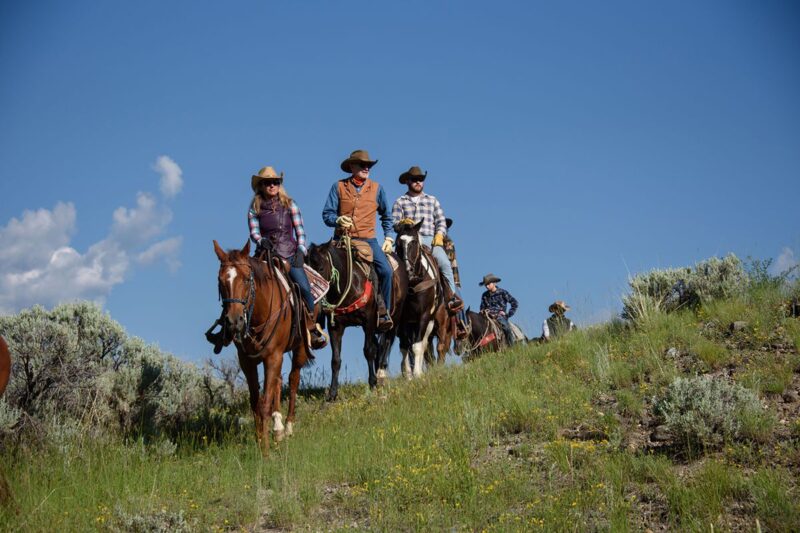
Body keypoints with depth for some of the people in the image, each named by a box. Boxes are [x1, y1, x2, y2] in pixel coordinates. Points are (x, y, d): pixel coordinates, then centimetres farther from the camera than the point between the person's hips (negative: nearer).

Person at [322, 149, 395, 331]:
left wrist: (389, 237, 11)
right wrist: (338, 220, -17)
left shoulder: (376, 188, 10)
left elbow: (386, 216, 21)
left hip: (368, 239, 0)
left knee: (386, 270, -20)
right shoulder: (339, 187, 6)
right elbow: (327, 214, 3)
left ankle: (383, 313, -8)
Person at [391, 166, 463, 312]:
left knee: (445, 263, -21)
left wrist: (439, 235, -2)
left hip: (430, 240, 1)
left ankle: (452, 297, -20)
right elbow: (394, 223, 6)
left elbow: (441, 221, 15)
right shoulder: (400, 202, 15)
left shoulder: (432, 200, 22)